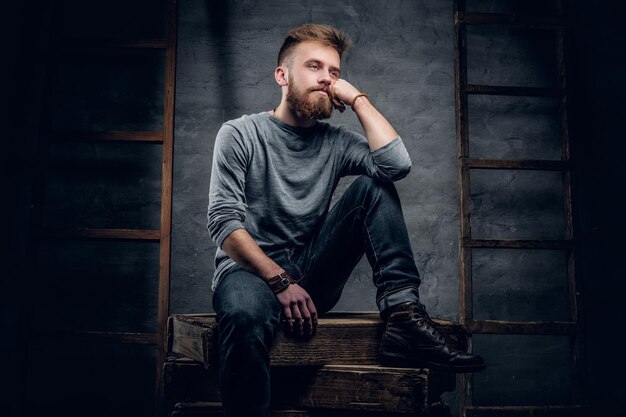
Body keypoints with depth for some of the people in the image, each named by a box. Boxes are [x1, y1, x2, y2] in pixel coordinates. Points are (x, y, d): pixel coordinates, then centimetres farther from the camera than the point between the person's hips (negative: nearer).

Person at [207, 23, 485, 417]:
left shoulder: (335, 141, 8)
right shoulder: (240, 134, -1)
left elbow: (397, 164, -13)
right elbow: (224, 222, -10)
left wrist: (357, 98, -4)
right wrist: (281, 281, -21)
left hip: (312, 274, 4)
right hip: (251, 270, -4)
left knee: (374, 187, -11)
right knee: (247, 316, -41)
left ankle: (403, 316, -24)